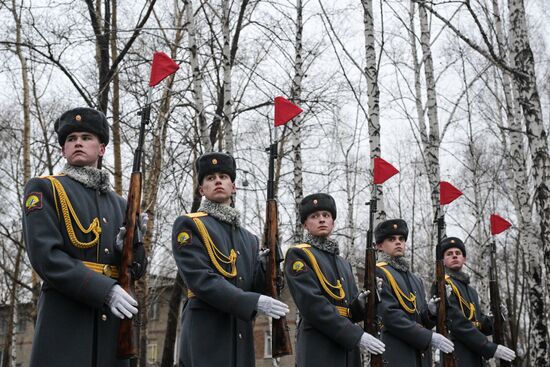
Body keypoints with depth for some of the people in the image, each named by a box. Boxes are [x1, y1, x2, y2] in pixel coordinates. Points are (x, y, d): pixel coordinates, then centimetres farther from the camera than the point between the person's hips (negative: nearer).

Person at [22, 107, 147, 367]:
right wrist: (105, 290, -18)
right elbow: (45, 255, -10)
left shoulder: (119, 204, 19)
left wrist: (131, 243, -6)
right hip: (65, 319, -5)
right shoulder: (44, 189, 3)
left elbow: (137, 269, 17)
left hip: (112, 321, 5)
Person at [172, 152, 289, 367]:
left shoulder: (248, 238, 19)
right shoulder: (189, 225, 0)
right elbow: (200, 279, -13)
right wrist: (254, 302, -18)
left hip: (242, 335, 6)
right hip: (205, 332, -6)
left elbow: (256, 286, 12)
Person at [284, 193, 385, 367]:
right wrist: (357, 335, -18)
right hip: (318, 351, -7)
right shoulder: (298, 255, -2)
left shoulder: (344, 263, 21)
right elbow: (313, 305, -14)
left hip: (348, 350, 7)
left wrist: (360, 303, -5)